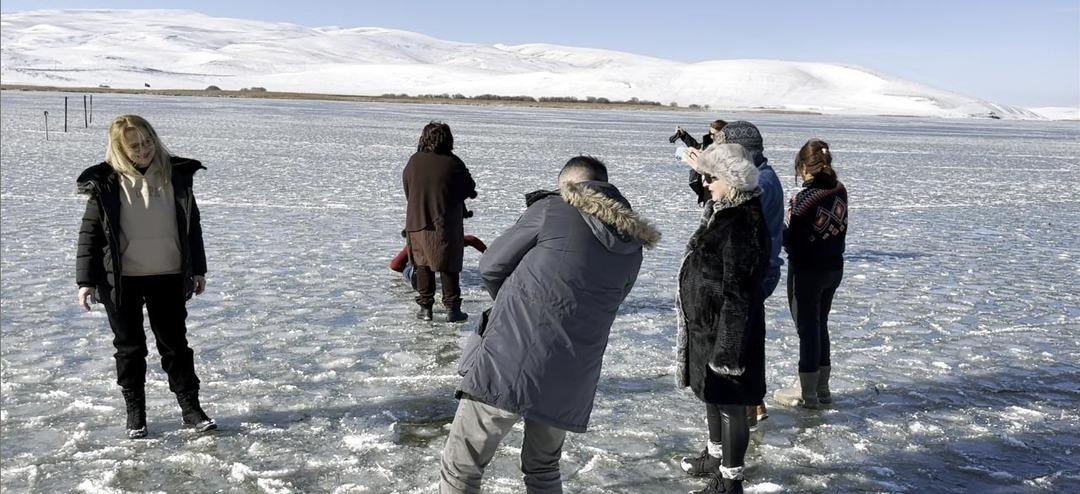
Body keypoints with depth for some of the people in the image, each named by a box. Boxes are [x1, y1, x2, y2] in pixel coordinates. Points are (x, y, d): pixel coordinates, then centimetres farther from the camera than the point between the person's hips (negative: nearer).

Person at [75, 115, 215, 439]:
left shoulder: (175, 175, 0)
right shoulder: (106, 183, -6)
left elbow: (191, 224, 8)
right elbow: (90, 233, -3)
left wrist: (198, 268, 9)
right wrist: (86, 280, -7)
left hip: (169, 277, 1)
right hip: (122, 281, -1)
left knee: (175, 344, 8)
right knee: (129, 347, 10)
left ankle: (190, 408, 17)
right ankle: (135, 412, 23)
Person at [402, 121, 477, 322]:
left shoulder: (414, 162, -2)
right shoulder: (453, 163, -13)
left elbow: (407, 190, 10)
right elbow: (469, 189, -2)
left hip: (417, 222, 3)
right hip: (446, 224, -3)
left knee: (423, 265, 13)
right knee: (448, 266, 6)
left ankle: (425, 308, 15)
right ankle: (452, 308, 6)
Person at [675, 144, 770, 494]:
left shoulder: (740, 227, -26)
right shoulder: (725, 213, 4)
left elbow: (738, 295, -26)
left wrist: (727, 347, -24)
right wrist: (703, 169, 33)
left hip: (728, 331, -11)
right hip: (708, 327, 11)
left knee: (730, 403, 3)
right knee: (712, 395, 25)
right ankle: (716, 456, 44)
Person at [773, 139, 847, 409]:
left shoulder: (805, 199, -23)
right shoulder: (840, 191, -1)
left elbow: (794, 243, -19)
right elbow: (841, 228, 8)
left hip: (807, 272, -7)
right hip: (834, 267, 7)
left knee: (807, 328, 4)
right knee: (820, 325, 18)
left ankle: (807, 393, 14)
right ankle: (821, 387, 28)